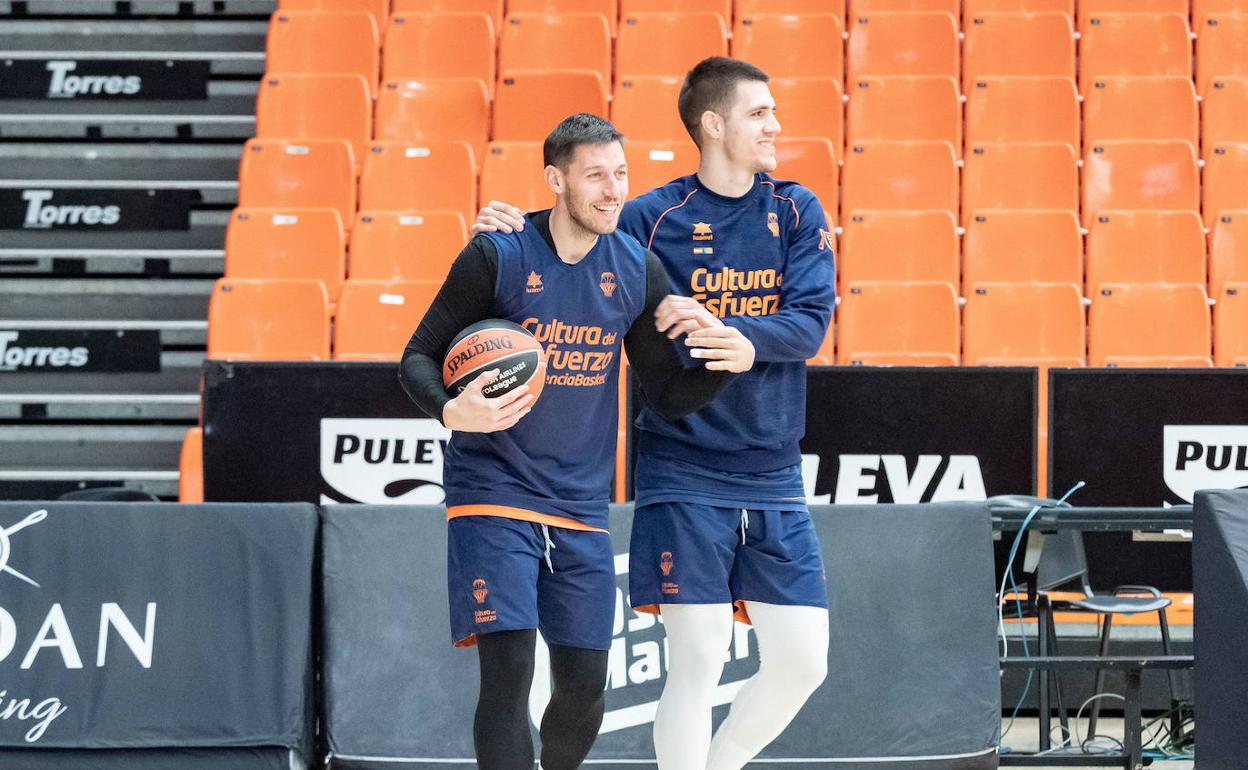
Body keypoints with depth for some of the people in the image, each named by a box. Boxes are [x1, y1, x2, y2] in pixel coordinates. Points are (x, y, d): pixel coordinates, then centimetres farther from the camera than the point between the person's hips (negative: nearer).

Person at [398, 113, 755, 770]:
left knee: (584, 684, 5)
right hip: (494, 495, -4)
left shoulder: (638, 270, 2)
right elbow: (419, 357, -5)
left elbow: (669, 396, 8)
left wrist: (733, 361, -12)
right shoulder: (498, 255, -10)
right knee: (508, 666, -16)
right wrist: (451, 411, -27)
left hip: (580, 507, 4)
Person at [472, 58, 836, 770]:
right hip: (684, 474, -3)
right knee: (699, 661, -8)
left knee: (802, 664, 2)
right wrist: (508, 231, -20)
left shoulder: (797, 212, 4)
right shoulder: (652, 217, -3)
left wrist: (719, 327, -23)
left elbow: (810, 326, -7)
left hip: (772, 475, 4)